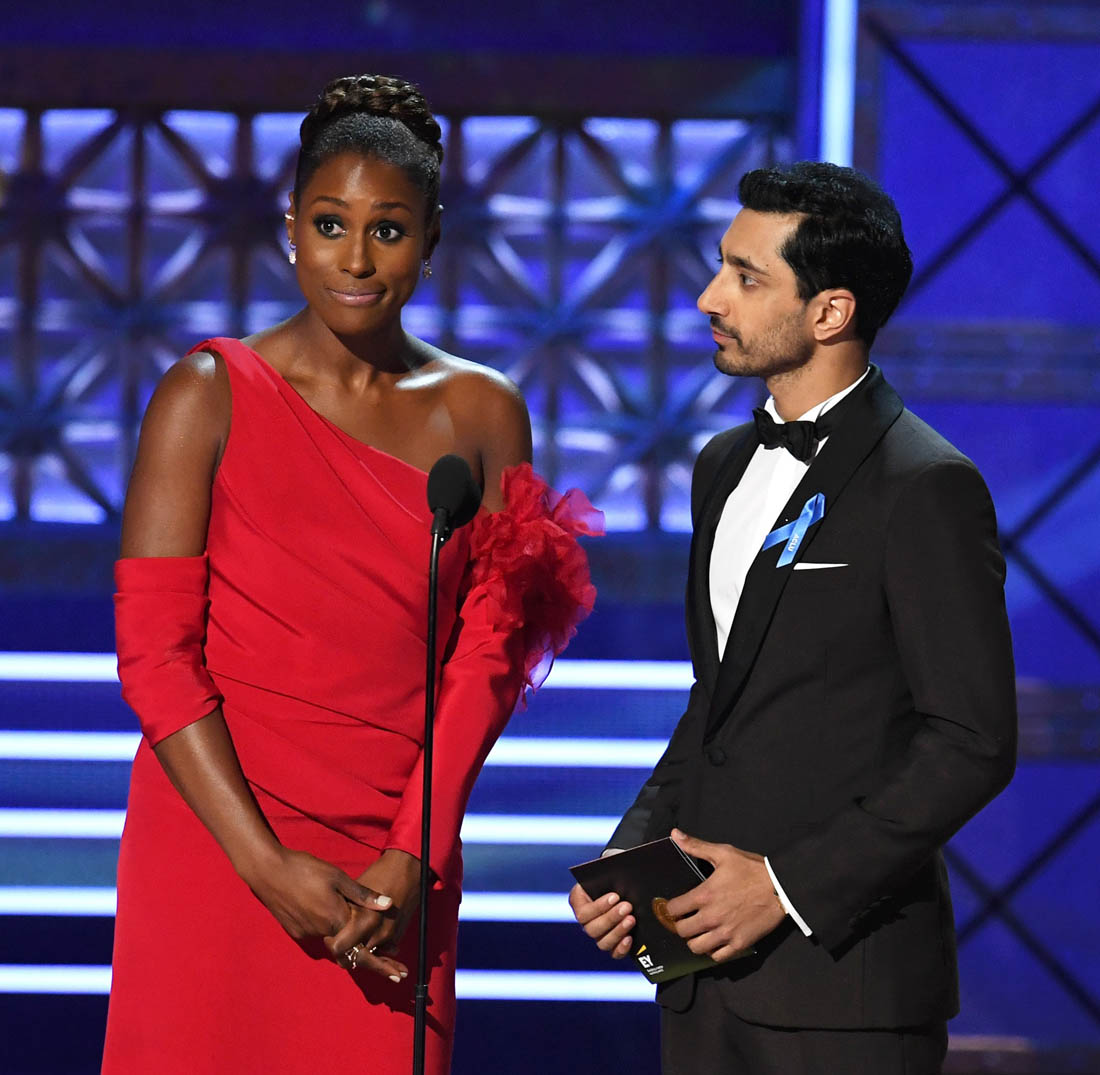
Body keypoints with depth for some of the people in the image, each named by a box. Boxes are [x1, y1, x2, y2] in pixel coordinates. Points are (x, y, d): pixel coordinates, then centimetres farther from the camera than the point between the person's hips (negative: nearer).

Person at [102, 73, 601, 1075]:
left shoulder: (483, 415, 6)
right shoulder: (208, 397, -2)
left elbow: (485, 658, 3)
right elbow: (154, 649, -6)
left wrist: (414, 860, -9)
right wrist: (267, 863, -12)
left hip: (398, 865, 2)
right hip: (215, 843, -2)